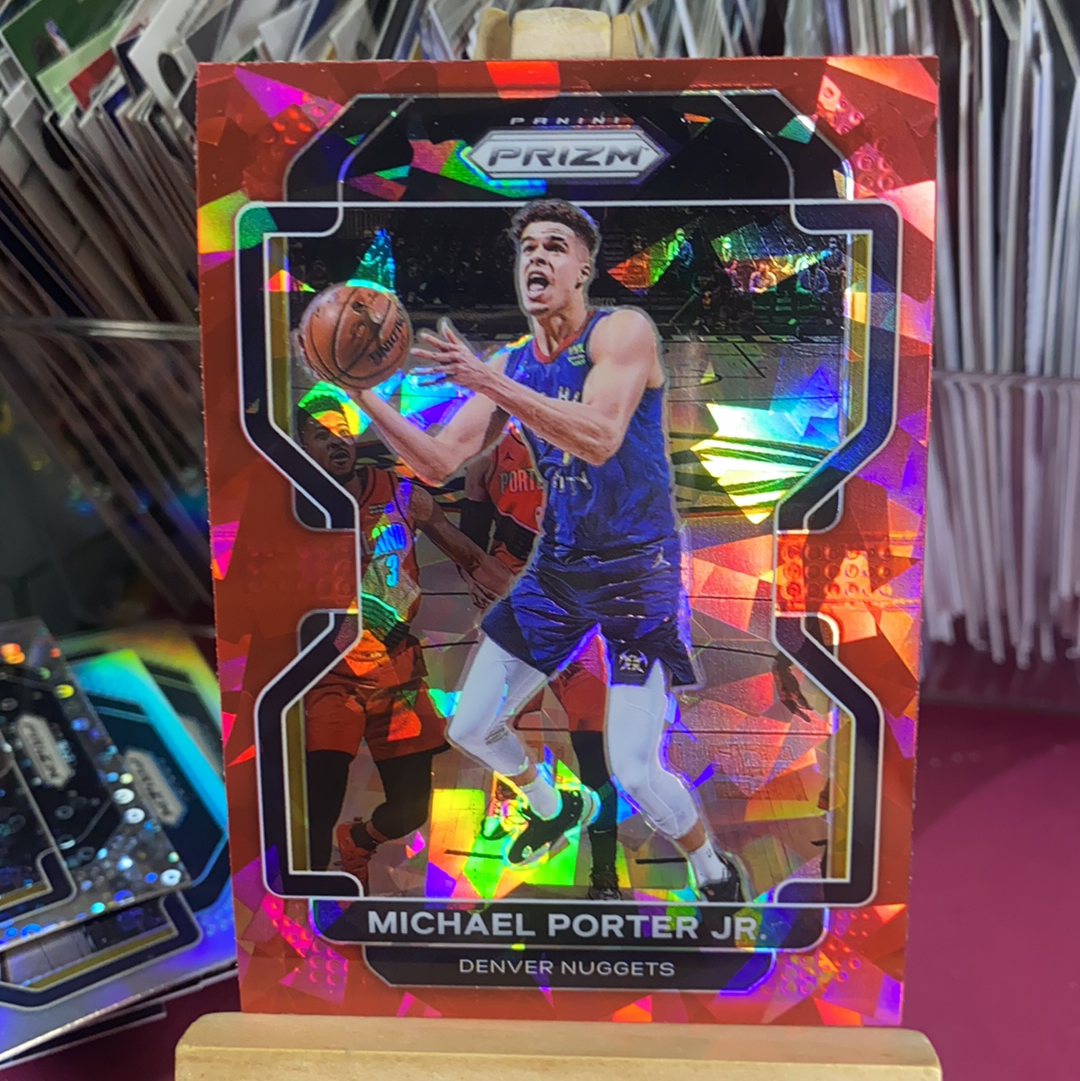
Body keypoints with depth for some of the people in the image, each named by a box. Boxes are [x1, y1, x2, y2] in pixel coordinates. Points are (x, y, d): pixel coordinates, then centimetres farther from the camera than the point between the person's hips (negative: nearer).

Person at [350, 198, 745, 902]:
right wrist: (363, 393, -8)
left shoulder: (623, 331, -13)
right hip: (557, 567, 6)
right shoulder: (509, 366, 5)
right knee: (470, 729, 11)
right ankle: (555, 808, 42)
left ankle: (715, 872, 23)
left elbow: (600, 439, -31)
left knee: (636, 772, -11)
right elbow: (439, 465, 2)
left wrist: (489, 382, -35)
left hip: (641, 571, -6)